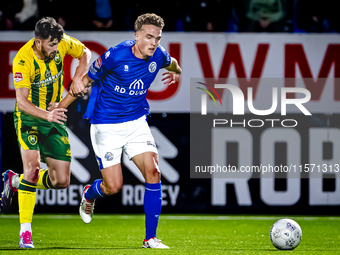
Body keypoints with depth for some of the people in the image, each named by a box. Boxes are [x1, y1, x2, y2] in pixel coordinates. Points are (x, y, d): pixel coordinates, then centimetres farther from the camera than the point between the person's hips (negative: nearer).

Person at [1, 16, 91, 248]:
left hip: (54, 117, 5)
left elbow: (85, 53, 7)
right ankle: (25, 231, -20)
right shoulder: (23, 60, -25)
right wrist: (46, 114, -43)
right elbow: (22, 101, -27)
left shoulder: (61, 42, -12)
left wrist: (78, 77, -12)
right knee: (33, 165, -27)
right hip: (29, 116, -5)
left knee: (61, 181, 0)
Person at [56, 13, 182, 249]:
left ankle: (151, 238, -5)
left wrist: (176, 71, 42)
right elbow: (87, 80, -8)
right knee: (113, 186, -7)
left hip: (137, 122, 4)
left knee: (153, 172, -14)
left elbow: (171, 63, 21)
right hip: (106, 126, -4)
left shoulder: (158, 56, -7)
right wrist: (61, 106, -2)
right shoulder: (115, 56, -21)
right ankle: (89, 194, 32)